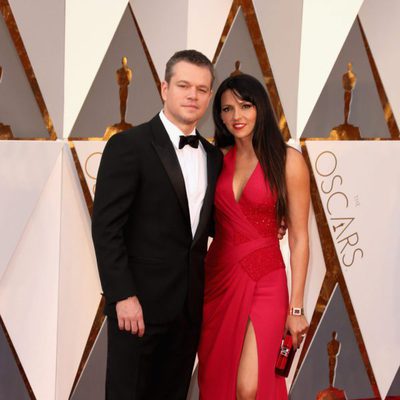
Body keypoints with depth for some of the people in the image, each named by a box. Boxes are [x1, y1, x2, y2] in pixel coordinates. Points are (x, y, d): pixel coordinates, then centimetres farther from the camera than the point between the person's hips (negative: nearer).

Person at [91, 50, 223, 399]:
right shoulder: (128, 146, -9)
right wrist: (123, 296, -18)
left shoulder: (213, 156, 10)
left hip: (190, 305, 6)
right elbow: (106, 226, -13)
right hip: (141, 302, -5)